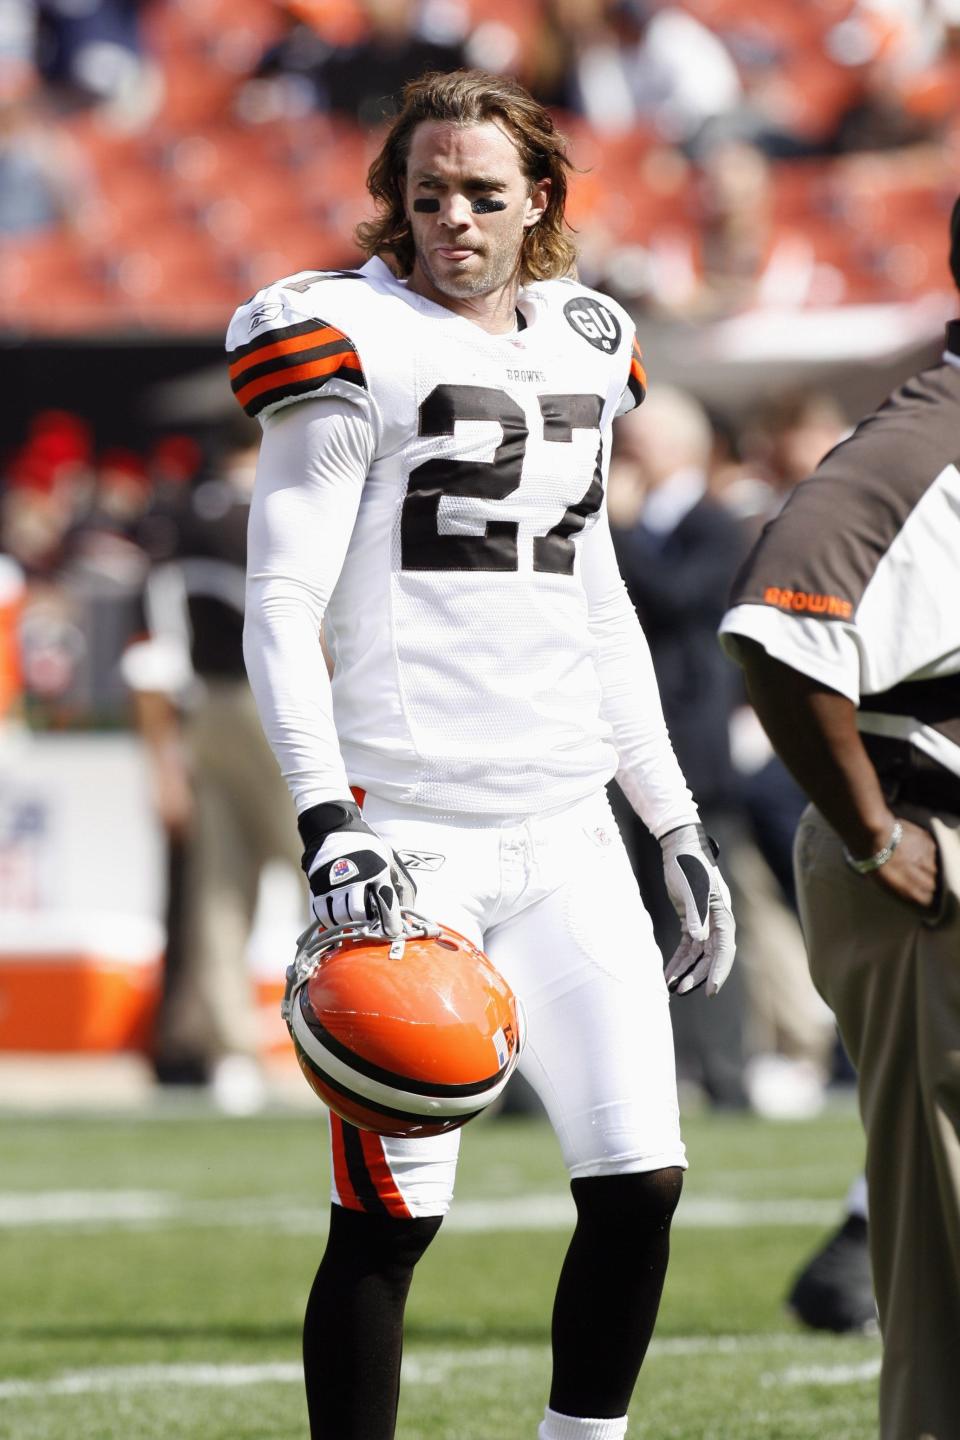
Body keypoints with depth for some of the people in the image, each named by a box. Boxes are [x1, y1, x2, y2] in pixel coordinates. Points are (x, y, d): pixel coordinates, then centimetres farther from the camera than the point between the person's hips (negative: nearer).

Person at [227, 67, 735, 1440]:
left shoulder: (581, 350, 15)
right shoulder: (356, 347, -4)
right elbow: (280, 612, -9)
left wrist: (680, 825, 20)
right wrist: (328, 822, -20)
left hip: (565, 831, 6)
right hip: (410, 834, -6)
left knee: (640, 1184, -1)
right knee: (389, 1215, -5)